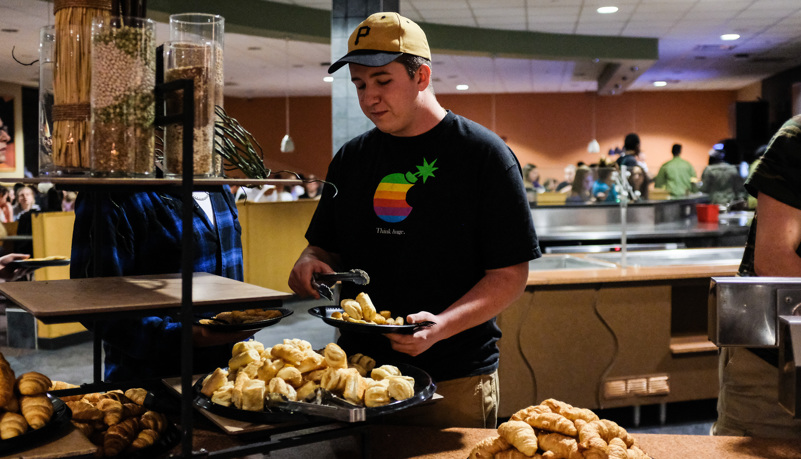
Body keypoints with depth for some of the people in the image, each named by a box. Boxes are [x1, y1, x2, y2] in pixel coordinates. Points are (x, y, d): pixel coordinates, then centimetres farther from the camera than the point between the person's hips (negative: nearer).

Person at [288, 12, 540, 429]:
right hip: (358, 370, 5)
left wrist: (442, 325, -24)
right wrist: (310, 263, -6)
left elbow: (510, 275, -10)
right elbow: (326, 248, 18)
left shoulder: (483, 154, -7)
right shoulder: (350, 159, 9)